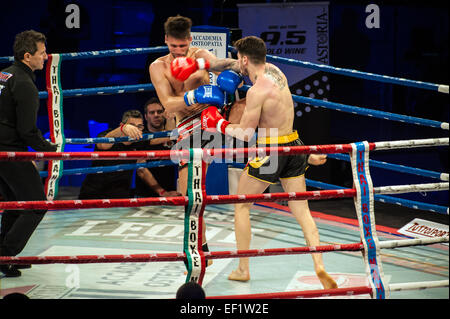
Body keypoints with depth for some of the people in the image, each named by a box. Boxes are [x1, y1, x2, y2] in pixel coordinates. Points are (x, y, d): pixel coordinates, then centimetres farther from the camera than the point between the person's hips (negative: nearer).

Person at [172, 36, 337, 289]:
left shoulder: (257, 91, -18)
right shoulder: (274, 71, 6)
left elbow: (245, 133, -13)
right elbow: (234, 65, 20)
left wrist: (220, 124, 2)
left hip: (268, 151, -7)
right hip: (293, 147, 7)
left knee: (241, 206, 11)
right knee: (302, 210, 7)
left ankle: (243, 269, 14)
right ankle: (319, 266, -8)